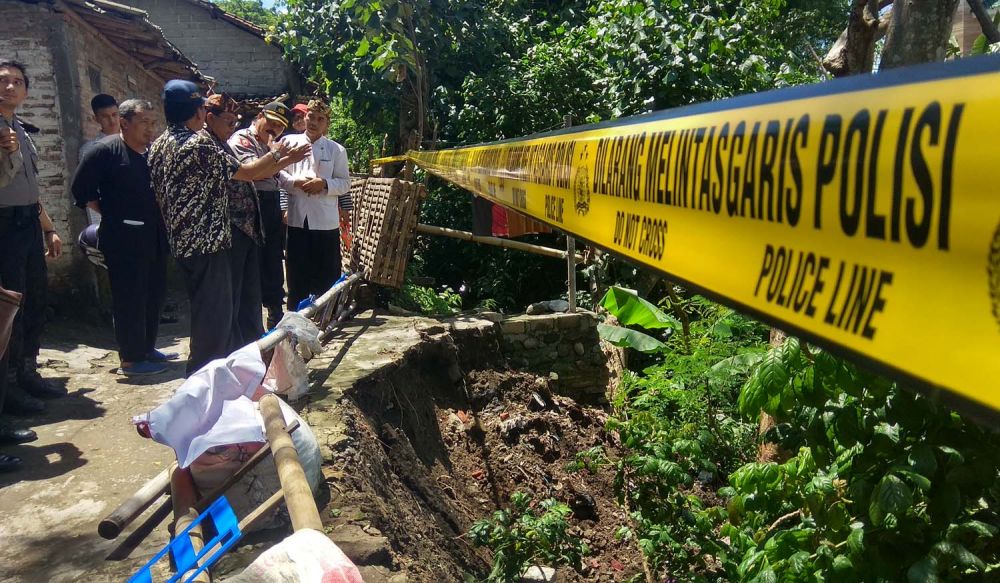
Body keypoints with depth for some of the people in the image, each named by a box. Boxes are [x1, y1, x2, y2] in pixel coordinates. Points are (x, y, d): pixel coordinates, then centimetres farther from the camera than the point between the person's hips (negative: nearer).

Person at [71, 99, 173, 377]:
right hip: (124, 238, -7)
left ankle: (147, 348, 27)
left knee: (154, 294, 14)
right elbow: (82, 190, -7)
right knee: (129, 299, -2)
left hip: (154, 236, 7)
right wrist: (112, 214, -5)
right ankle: (131, 359, 7)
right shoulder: (106, 150, -8)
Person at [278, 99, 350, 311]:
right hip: (298, 218, 1)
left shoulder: (336, 150, 6)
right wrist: (297, 181, -13)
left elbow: (345, 183, 3)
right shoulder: (290, 142, 8)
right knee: (297, 272, 8)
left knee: (327, 273, 5)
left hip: (325, 220, 0)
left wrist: (324, 183, -14)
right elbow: (278, 174, 4)